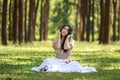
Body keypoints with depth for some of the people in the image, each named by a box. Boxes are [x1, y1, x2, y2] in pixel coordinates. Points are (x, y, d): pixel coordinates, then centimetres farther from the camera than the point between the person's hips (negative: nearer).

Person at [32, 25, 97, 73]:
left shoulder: (70, 40, 4)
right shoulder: (56, 40, 8)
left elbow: (66, 47, -18)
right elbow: (57, 47, -16)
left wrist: (67, 37, -5)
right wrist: (59, 36, -3)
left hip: (66, 62, -1)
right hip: (56, 61, 2)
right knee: (47, 61, -29)